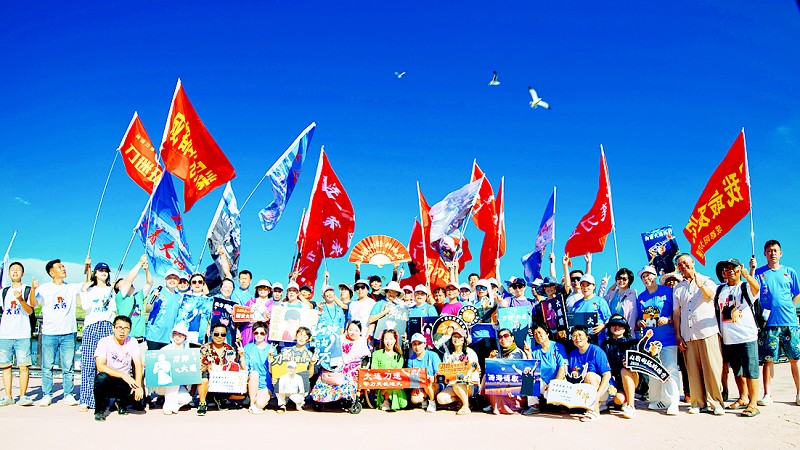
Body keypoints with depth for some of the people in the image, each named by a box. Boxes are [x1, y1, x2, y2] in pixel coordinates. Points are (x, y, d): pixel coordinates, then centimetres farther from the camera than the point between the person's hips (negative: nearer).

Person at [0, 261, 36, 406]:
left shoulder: (28, 290, 5)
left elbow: (30, 311, -6)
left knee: (23, 366, -6)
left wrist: (21, 300, -22)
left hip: (23, 335, -4)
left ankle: (23, 396, -1)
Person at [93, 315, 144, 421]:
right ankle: (100, 409, -8)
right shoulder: (104, 342, -10)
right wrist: (123, 375, -33)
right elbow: (100, 366, -23)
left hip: (125, 382, 2)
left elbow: (138, 365, -9)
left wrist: (138, 385, -25)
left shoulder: (132, 342, -2)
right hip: (107, 382, -2)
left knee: (140, 393, -27)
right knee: (102, 377, -35)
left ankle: (121, 403, 10)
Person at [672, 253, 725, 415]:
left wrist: (701, 286, -39)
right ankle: (698, 402, 10)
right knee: (693, 370, 3)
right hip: (687, 334, 3)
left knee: (712, 368, -4)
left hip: (708, 331, -3)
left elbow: (711, 295, -17)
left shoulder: (706, 280, 6)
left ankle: (716, 403, 2)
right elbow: (676, 313, 14)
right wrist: (678, 335, 6)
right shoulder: (678, 288, 16)